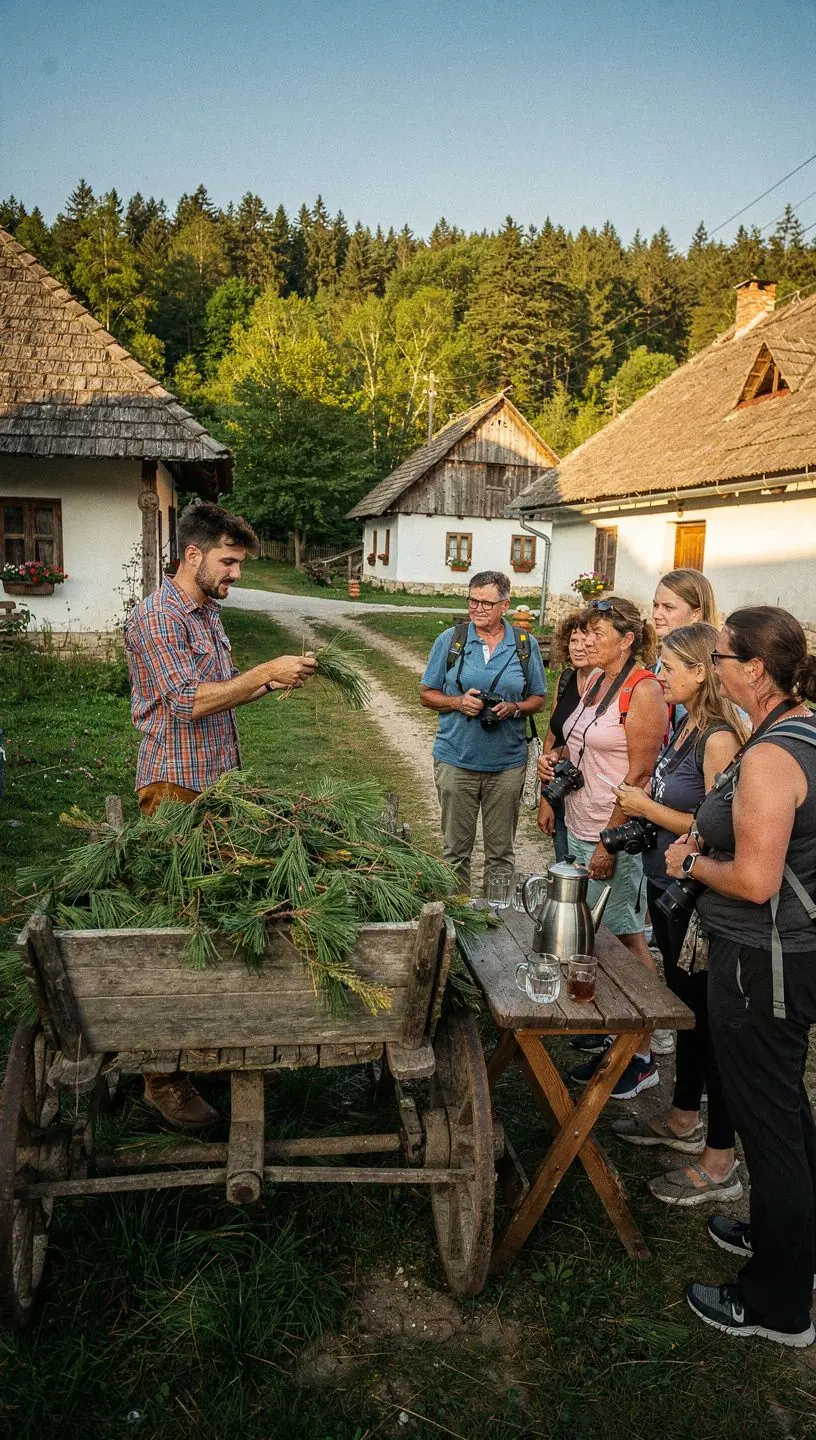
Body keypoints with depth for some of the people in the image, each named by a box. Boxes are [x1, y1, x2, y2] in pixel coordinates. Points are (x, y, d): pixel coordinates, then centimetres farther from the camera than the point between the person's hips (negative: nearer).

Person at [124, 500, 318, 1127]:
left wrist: (270, 682, 6)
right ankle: (164, 1079, 4)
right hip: (177, 788, -9)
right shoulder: (157, 617, -14)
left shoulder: (207, 612, 16)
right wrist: (265, 672, -21)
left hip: (217, 783, 9)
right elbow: (190, 702, -22)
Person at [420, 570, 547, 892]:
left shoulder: (526, 644, 3)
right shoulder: (449, 640, 1)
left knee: (501, 851, 10)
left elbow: (538, 699, 10)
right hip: (455, 760, 0)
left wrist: (514, 708, -11)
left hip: (507, 765, 1)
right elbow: (427, 693, 5)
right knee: (455, 849, 9)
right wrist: (458, 702, -14)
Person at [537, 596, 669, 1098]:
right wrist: (554, 762, 10)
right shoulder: (598, 682, 11)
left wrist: (610, 842, -20)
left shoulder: (644, 691, -16)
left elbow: (640, 775, -19)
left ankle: (641, 1058, 11)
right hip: (579, 827, 9)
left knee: (627, 940, -1)